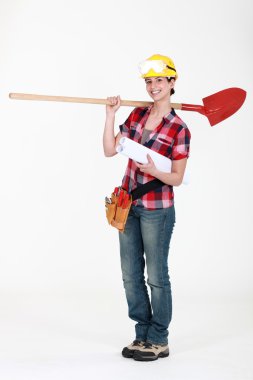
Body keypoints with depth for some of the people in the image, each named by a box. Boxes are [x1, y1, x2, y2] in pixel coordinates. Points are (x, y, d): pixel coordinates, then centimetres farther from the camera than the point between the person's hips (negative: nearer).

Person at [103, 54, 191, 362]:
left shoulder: (179, 129, -12)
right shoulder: (138, 114, 5)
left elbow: (177, 178, -10)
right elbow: (110, 150, 2)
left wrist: (153, 170, -28)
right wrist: (110, 115, -5)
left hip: (157, 209, -6)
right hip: (128, 205, 6)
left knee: (156, 276, 4)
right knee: (131, 274, 12)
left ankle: (159, 341, 17)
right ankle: (143, 335, 25)